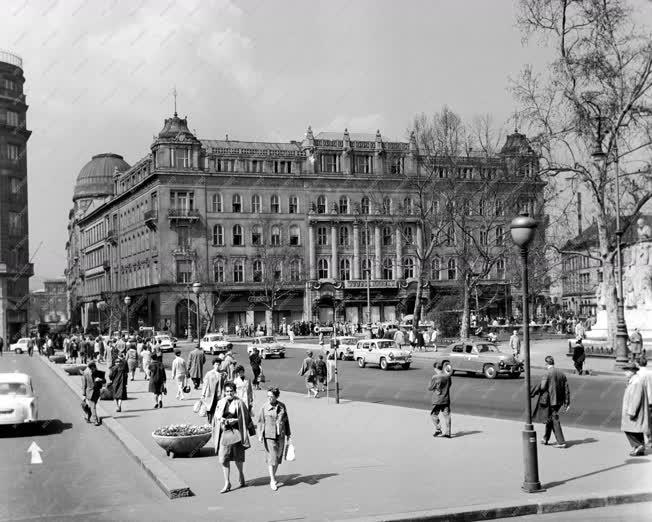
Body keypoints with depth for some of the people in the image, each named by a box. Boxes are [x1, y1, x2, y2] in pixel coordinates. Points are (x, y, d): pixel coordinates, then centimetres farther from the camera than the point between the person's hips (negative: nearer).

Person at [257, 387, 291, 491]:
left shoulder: (282, 406, 3)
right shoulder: (264, 407, -6)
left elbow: (286, 420, 11)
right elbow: (261, 422, -3)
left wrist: (288, 434, 13)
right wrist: (260, 435, -10)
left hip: (280, 436, 4)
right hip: (269, 436, -3)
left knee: (278, 456, 10)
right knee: (271, 457, -6)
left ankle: (273, 476, 26)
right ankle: (272, 480, 0)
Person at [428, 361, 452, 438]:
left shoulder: (435, 377, -15)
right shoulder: (447, 376, -1)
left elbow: (429, 388, -6)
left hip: (437, 400, -4)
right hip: (446, 400, 4)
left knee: (434, 415, 11)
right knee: (446, 416, 9)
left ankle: (438, 429, 3)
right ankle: (447, 432, 11)